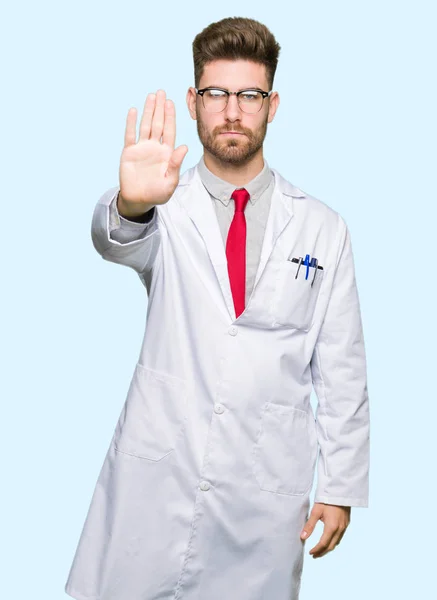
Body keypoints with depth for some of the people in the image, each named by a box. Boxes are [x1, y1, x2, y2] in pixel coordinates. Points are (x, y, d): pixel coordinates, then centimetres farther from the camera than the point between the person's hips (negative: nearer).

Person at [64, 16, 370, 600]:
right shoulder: (167, 208, 1)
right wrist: (131, 205, -46)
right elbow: (117, 241, -23)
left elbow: (341, 371, 4)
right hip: (154, 481, 0)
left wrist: (341, 487, 2)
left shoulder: (323, 229, 3)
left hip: (267, 492, 1)